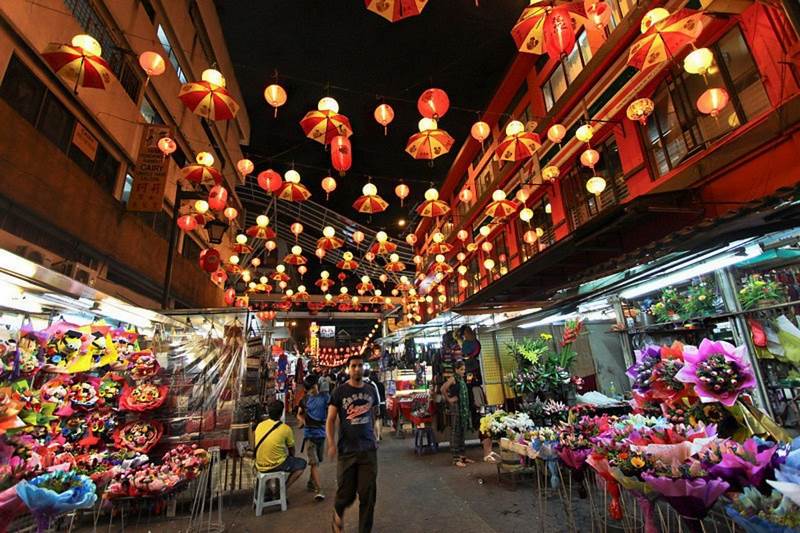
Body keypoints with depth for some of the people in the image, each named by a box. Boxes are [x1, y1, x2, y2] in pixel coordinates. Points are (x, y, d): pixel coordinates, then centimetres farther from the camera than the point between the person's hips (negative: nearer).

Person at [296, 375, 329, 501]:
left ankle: (311, 483, 37)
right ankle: (319, 490, -8)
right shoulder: (304, 399, 2)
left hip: (321, 433, 1)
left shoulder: (325, 397, -4)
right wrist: (301, 419, -7)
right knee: (314, 462, -9)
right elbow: (299, 413, 14)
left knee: (317, 461, 17)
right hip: (309, 434, -1)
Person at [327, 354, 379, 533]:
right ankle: (338, 511, 43)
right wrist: (331, 443, -15)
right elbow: (330, 420, -4)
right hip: (347, 450, -2)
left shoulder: (371, 389, 5)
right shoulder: (340, 391, -6)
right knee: (346, 493, 9)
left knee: (368, 495, 4)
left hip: (369, 449, 2)